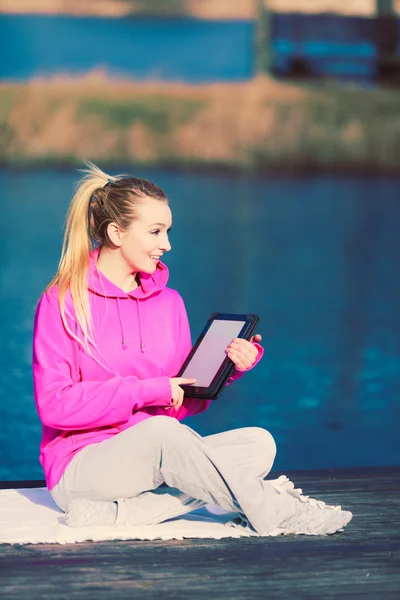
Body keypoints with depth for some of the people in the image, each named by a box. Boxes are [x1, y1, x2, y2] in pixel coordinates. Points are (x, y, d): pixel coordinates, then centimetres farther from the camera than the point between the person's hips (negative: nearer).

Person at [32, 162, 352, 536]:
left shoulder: (169, 302, 12)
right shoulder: (62, 302, -6)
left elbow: (182, 404, 11)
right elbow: (54, 404, -14)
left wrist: (226, 368, -8)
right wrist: (147, 392, -17)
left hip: (152, 459, 7)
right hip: (79, 465, -7)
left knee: (258, 443, -16)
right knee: (162, 431, -37)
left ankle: (115, 513, -30)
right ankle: (276, 513, -24)